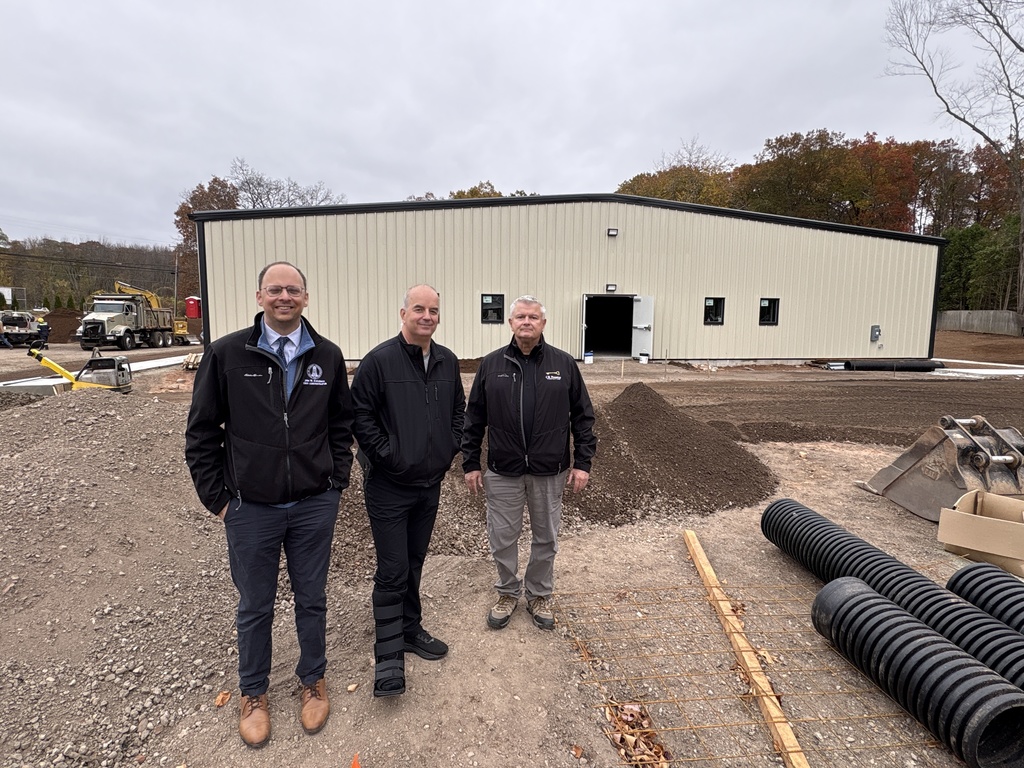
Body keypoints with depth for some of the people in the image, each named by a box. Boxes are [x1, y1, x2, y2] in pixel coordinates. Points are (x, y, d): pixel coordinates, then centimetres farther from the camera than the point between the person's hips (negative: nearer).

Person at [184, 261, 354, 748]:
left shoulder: (328, 356, -1)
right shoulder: (226, 354, -6)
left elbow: (342, 424, 8)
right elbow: (201, 432, -1)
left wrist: (336, 481, 3)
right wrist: (217, 498, -2)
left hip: (314, 506, 1)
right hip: (250, 508, -1)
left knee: (312, 600, 16)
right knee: (254, 607, 16)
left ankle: (312, 680, 39)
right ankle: (253, 693, 39)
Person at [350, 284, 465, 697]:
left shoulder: (448, 362, 5)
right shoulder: (380, 360, -13)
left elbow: (458, 409, 16)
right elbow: (359, 414, -12)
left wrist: (450, 447, 5)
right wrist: (386, 454, -15)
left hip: (430, 483, 6)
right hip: (389, 485, -5)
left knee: (414, 564, 19)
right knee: (392, 571, -1)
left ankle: (410, 629, 37)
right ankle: (389, 656, 12)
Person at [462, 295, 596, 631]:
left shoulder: (564, 364, -2)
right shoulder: (491, 365, -1)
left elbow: (582, 416, 2)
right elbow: (474, 419, 3)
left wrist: (583, 462, -2)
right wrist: (470, 464, 2)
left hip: (549, 472, 0)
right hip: (502, 472, 0)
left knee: (546, 538, 14)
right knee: (502, 538, 12)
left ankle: (539, 595, 36)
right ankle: (508, 593, 36)